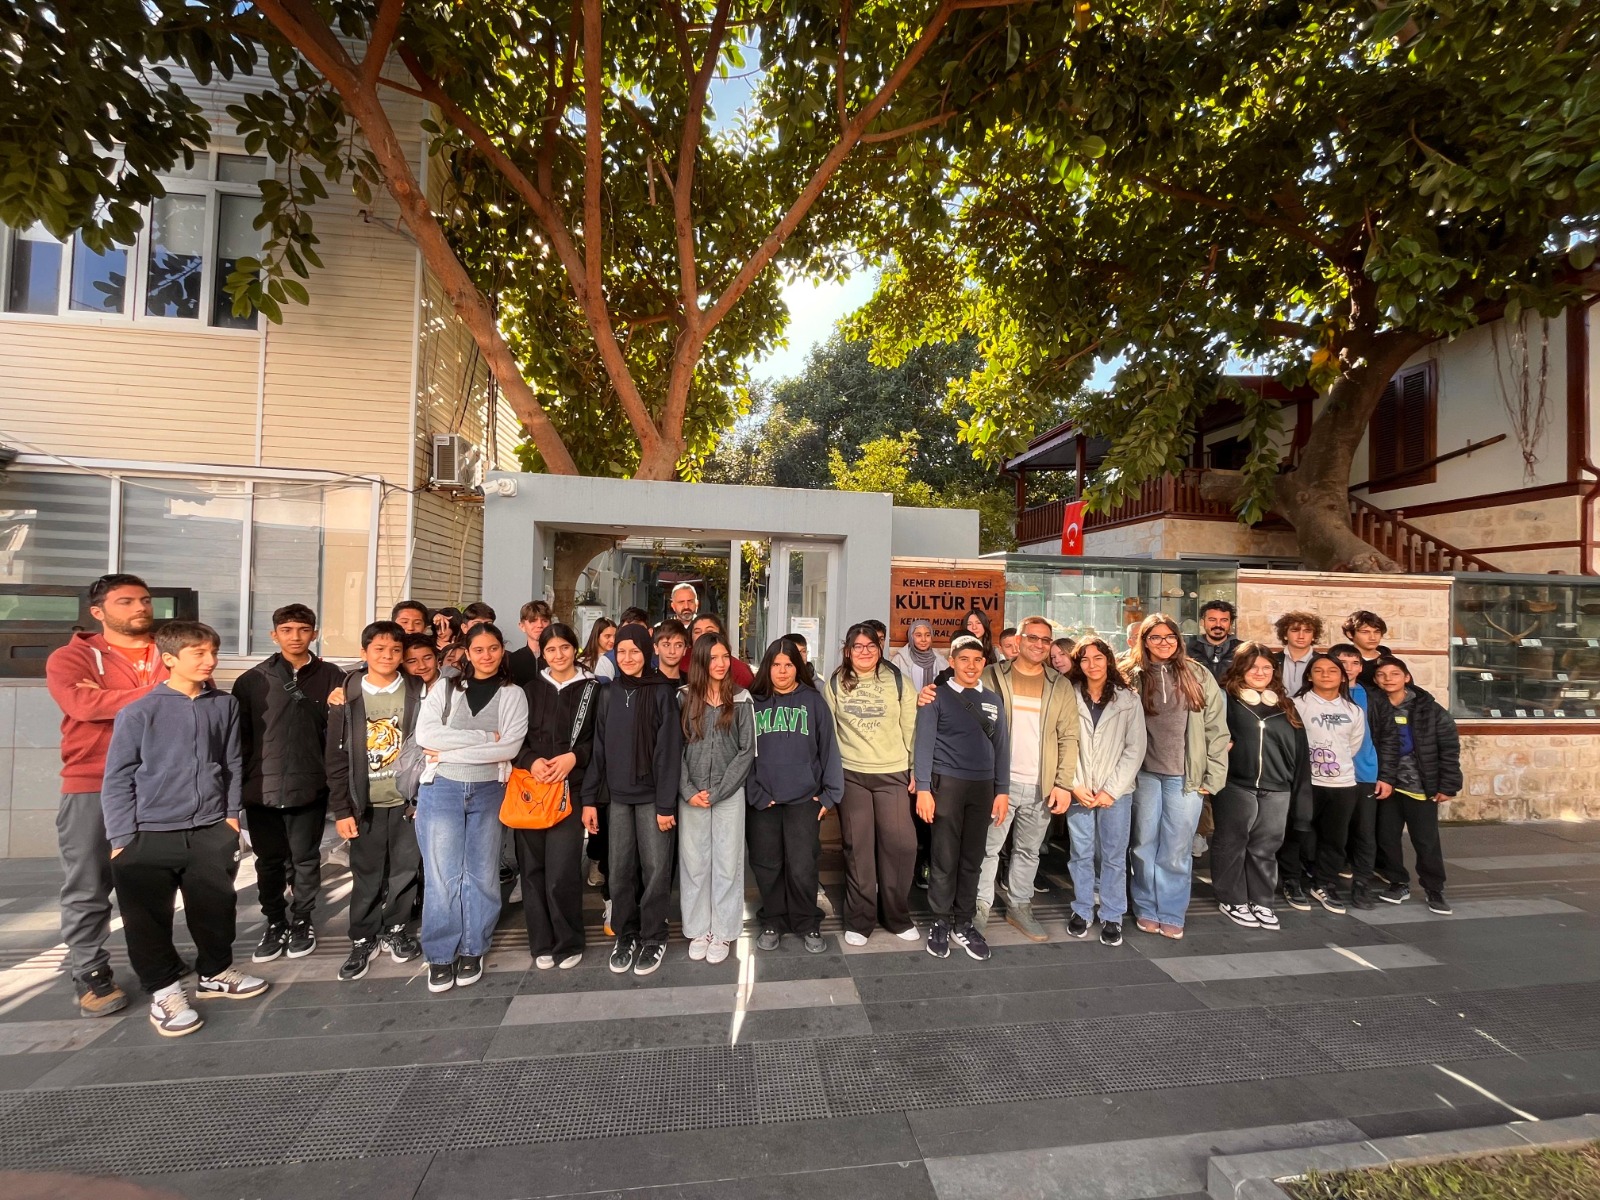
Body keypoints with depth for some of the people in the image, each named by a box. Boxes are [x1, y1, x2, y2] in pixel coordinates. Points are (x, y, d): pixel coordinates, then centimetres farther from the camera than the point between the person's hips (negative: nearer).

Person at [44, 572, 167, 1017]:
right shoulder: (71, 657, -1)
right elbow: (81, 703, -18)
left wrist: (111, 698, -13)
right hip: (92, 787, -3)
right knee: (87, 888, 4)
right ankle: (90, 974, 18)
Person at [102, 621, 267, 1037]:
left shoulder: (225, 705, -1)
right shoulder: (139, 711, -10)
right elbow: (118, 778, -5)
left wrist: (232, 814, 8)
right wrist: (121, 839, -6)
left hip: (211, 831, 3)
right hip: (149, 835, -3)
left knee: (216, 908, 13)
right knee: (149, 919, 7)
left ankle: (215, 972, 34)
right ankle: (165, 989, 27)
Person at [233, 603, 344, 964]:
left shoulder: (332, 678, -1)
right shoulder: (253, 680, 2)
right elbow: (239, 735, 3)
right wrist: (241, 782, 0)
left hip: (310, 787, -1)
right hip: (262, 787, 1)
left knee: (305, 860, 10)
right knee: (269, 861, 12)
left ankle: (301, 921, 27)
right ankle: (274, 922, 29)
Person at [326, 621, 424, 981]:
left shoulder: (417, 692, -3)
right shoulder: (347, 696, -3)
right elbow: (336, 758, 0)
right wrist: (341, 809, -3)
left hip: (408, 801, 0)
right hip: (366, 804, 0)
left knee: (405, 872, 10)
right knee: (366, 877, 9)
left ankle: (395, 930, 30)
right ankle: (363, 940, 27)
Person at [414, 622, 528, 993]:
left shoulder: (513, 695, 1)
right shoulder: (445, 689, 4)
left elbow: (510, 747, -11)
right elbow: (425, 734, -11)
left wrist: (450, 752, -13)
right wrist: (485, 736, -15)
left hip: (488, 792, 0)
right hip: (441, 789, 0)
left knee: (482, 875, 7)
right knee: (442, 876, 3)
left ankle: (472, 952, 23)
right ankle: (440, 956, 19)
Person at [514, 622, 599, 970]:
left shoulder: (591, 690, 3)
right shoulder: (531, 688, 11)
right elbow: (515, 738, 8)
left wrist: (573, 757, -13)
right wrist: (531, 761, -9)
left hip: (570, 790, -3)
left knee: (562, 874, -6)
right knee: (532, 869, 6)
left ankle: (568, 943, 14)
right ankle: (541, 943, 23)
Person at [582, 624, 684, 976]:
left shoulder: (662, 692, -7)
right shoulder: (608, 693, 7)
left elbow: (669, 750, -10)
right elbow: (599, 747, 8)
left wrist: (666, 803, -13)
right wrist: (590, 797, 3)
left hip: (651, 795, -4)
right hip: (617, 795, 4)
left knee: (655, 868, 4)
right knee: (620, 870, 9)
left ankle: (653, 938, 21)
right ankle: (625, 936, 27)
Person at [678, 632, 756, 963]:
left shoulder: (741, 700, -1)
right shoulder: (684, 697, 1)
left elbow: (747, 750, -4)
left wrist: (717, 792, -10)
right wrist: (688, 792, -10)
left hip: (729, 794, -1)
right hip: (690, 794, 1)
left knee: (727, 862, 6)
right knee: (694, 862, 9)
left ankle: (722, 932, 20)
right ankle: (698, 930, 25)